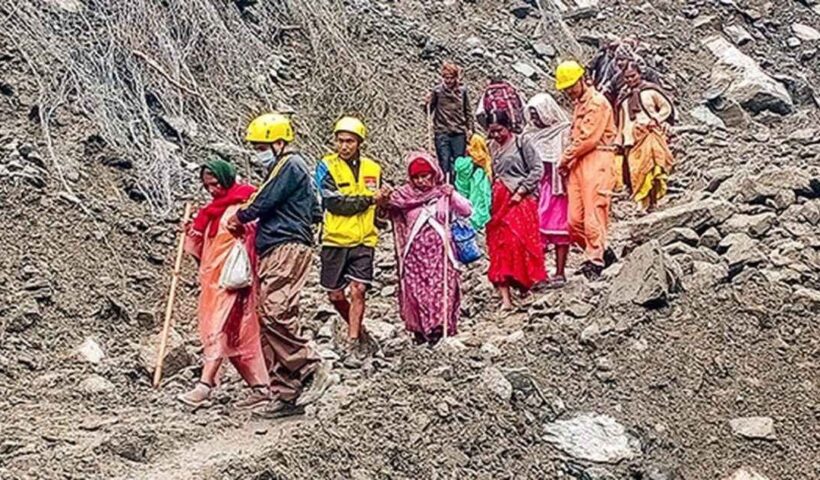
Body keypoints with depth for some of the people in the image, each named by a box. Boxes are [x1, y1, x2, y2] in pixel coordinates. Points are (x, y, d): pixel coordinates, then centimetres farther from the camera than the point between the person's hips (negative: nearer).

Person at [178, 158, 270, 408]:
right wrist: (193, 235, 5)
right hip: (213, 279, 9)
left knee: (220, 330, -12)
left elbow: (249, 242, -14)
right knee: (239, 335, 9)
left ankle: (205, 385, -15)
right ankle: (260, 386, 13)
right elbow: (203, 249, 24)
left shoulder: (242, 207, -8)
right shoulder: (213, 210, 18)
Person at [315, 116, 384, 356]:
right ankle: (360, 331, 28)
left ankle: (354, 340, -4)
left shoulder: (372, 169, 9)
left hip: (364, 240, 1)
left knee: (358, 290, -12)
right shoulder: (326, 167, -3)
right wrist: (368, 199, -13)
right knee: (335, 295, 6)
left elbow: (379, 205, 25)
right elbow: (334, 202, -16)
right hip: (335, 239, -1)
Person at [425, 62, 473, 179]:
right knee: (444, 163, -2)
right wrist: (427, 103, -20)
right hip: (442, 133, -2)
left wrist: (469, 128, 5)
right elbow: (429, 111, 0)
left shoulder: (462, 90, 3)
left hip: (459, 133, 2)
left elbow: (467, 111, 10)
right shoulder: (437, 91, -2)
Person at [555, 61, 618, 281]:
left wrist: (566, 157, -5)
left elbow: (588, 139, -14)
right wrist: (568, 159, 8)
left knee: (593, 214, -10)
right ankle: (602, 252, 16)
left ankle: (595, 260, -6)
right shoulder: (579, 103, 23)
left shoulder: (597, 102, -7)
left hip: (596, 160, -9)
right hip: (578, 163, 9)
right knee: (575, 219, 2)